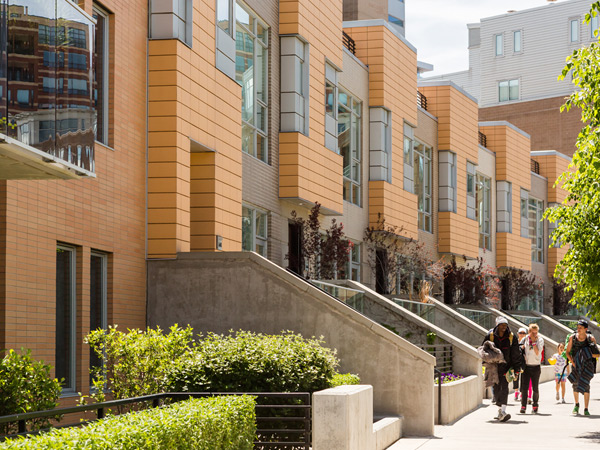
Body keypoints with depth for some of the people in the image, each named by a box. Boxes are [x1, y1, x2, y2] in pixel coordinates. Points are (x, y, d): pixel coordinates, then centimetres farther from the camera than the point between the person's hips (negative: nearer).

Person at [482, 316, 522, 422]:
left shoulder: (512, 337, -4)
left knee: (504, 388, -14)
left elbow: (516, 354, 1)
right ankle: (500, 410, 22)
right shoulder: (490, 336, -4)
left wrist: (516, 369, -1)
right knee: (496, 389, 7)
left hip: (505, 367, -2)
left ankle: (503, 411, -23)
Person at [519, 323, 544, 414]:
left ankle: (535, 406, 13)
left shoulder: (540, 340, -2)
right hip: (526, 366, 1)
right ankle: (523, 406, 0)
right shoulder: (525, 339, 3)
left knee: (535, 388, 2)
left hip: (536, 366, -1)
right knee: (524, 387, -4)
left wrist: (534, 342, -15)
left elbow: (537, 352, -14)